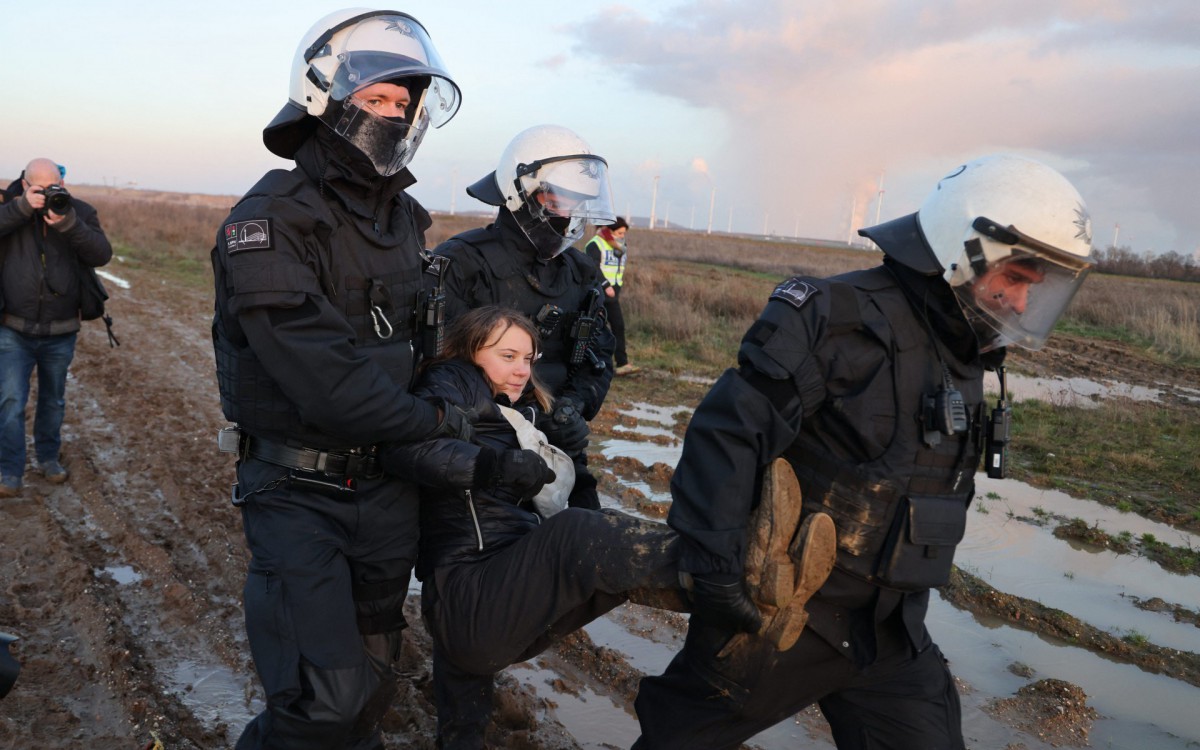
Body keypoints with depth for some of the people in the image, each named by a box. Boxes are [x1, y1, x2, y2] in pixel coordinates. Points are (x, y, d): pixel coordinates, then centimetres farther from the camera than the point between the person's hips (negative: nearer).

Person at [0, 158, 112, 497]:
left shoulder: (80, 212, -2)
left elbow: (102, 254, -15)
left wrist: (69, 224, -27)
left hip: (60, 332, 2)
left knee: (53, 401, 16)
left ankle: (48, 458, 35)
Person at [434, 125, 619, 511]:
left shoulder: (580, 273, 12)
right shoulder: (461, 264, -8)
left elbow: (597, 359, 13)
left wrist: (572, 407, -9)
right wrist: (533, 417, -22)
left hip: (555, 450, 6)